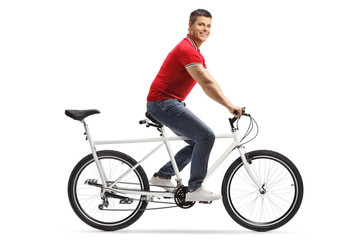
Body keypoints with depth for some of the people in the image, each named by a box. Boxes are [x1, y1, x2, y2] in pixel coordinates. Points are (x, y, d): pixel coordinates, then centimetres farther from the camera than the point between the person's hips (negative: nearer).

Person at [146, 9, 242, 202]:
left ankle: (163, 176, 18)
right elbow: (206, 84, -25)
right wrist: (230, 107, -27)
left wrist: (230, 105, 5)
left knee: (199, 142, 12)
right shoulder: (187, 50, -17)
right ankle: (194, 189, -12)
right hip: (163, 102, -11)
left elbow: (210, 83, 15)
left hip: (172, 103, 11)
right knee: (206, 136, -17)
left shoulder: (196, 53, 17)